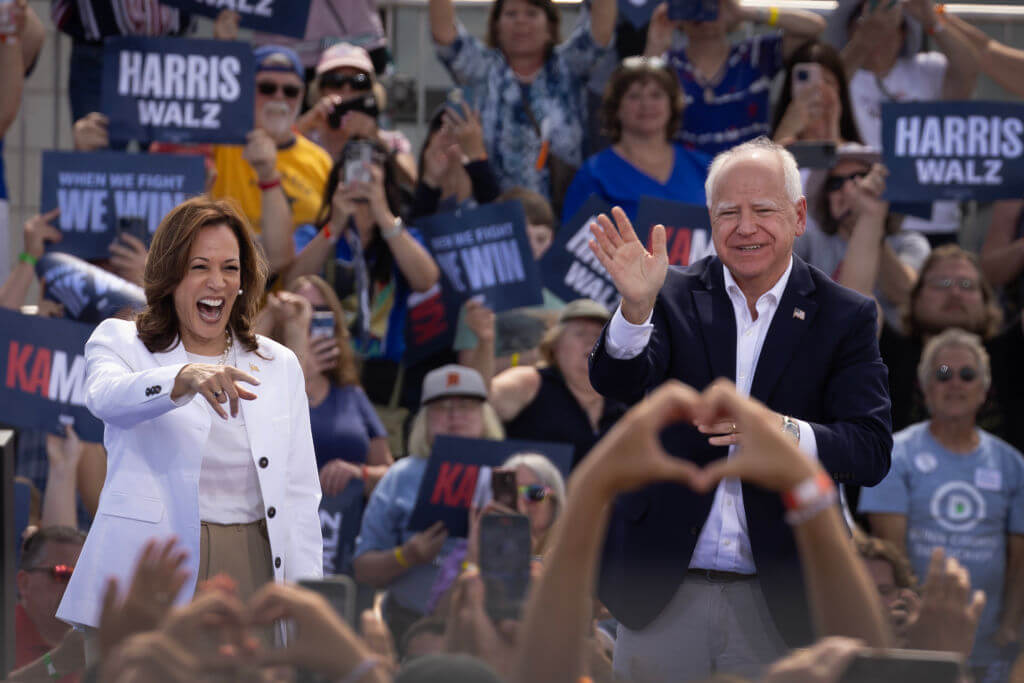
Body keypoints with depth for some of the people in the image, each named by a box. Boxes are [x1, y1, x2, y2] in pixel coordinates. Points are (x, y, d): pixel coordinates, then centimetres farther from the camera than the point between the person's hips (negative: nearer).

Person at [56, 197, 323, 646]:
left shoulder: (279, 366, 17)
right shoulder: (120, 343, 7)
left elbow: (300, 494, 13)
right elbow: (106, 396, -18)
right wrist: (185, 379, -38)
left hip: (250, 576, 3)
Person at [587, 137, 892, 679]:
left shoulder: (844, 317, 1)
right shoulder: (674, 298, 3)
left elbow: (871, 452, -6)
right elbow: (617, 383, -12)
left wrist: (783, 432, -25)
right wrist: (636, 304, -32)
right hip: (662, 594, 0)